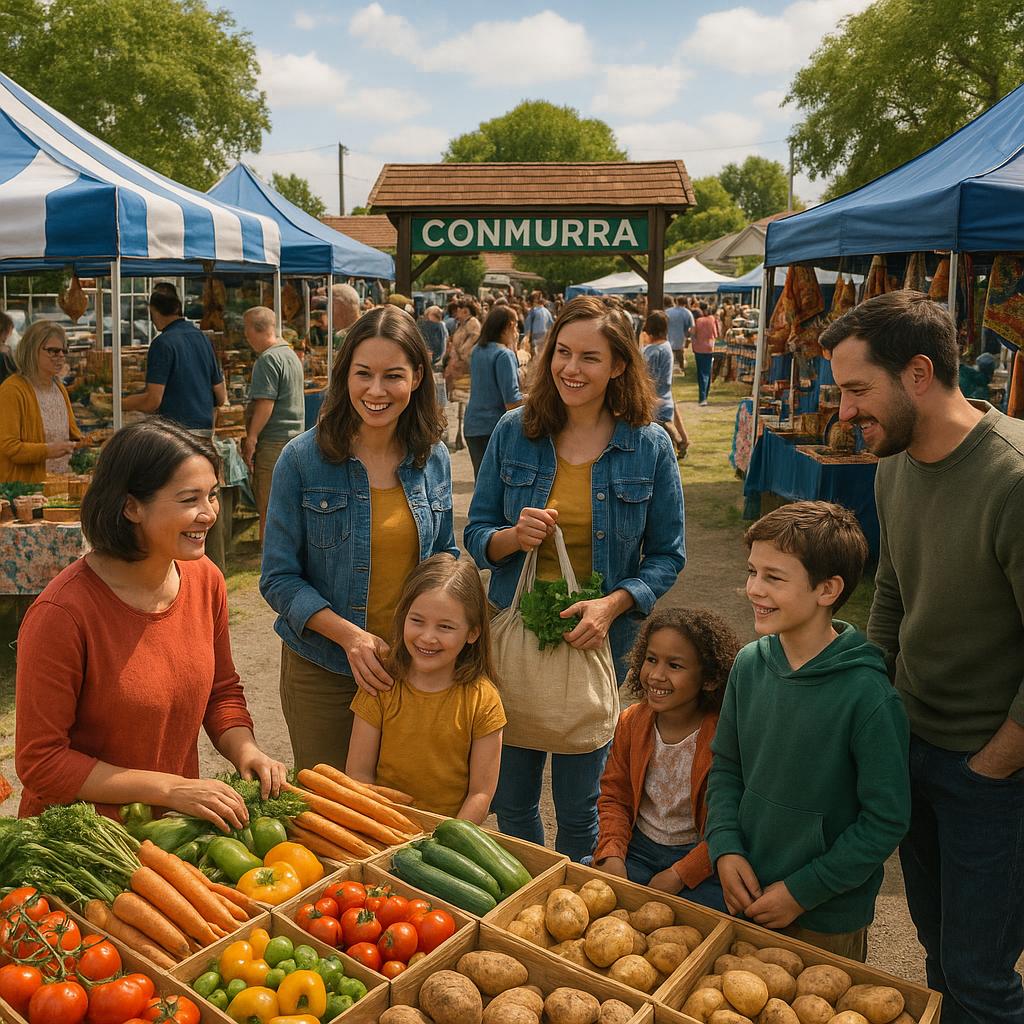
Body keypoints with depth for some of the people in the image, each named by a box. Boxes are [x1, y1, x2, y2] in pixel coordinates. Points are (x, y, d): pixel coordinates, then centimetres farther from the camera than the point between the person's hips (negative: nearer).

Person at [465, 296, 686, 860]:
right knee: (510, 798, 15)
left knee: (577, 805, 14)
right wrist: (514, 536, -20)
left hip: (597, 641, -1)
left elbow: (667, 555, -2)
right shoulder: (514, 432, -3)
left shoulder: (649, 445, -6)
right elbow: (476, 534, 2)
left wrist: (612, 604, -18)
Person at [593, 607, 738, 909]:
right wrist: (611, 855, -10)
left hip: (700, 858, -4)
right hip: (638, 847, 4)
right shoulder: (632, 721, -1)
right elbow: (614, 796, 6)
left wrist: (679, 875, -17)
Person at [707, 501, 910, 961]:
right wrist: (726, 849, -8)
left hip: (826, 919, -4)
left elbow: (887, 820, -17)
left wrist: (802, 892, -15)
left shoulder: (867, 695, -23)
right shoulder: (750, 664, -7)